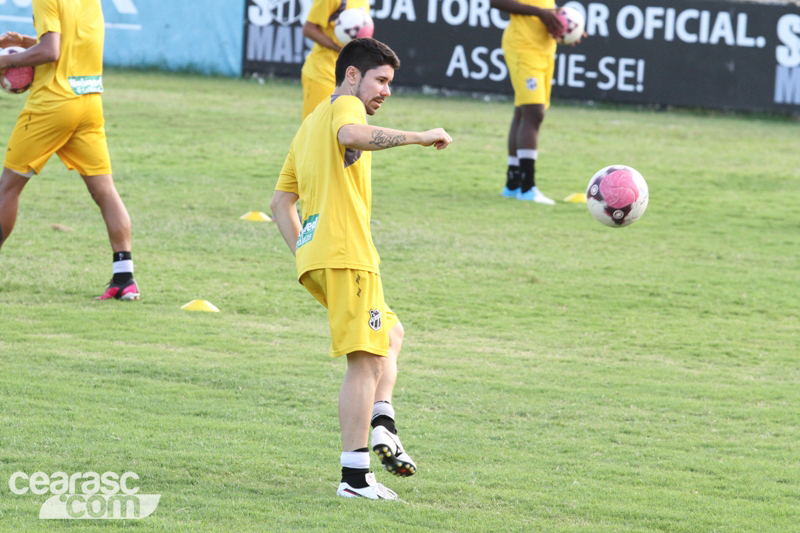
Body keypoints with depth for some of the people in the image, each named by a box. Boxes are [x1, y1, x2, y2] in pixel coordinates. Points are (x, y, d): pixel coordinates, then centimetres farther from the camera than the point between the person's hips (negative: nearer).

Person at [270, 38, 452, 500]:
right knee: (366, 360, -10)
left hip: (314, 255, 10)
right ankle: (355, 476, -14)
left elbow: (282, 200, 26)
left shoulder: (311, 124, 26)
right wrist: (417, 137, -25)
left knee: (390, 334, 24)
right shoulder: (345, 105, -1)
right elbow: (352, 135, -28)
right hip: (347, 254, -10)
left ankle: (381, 420, 3)